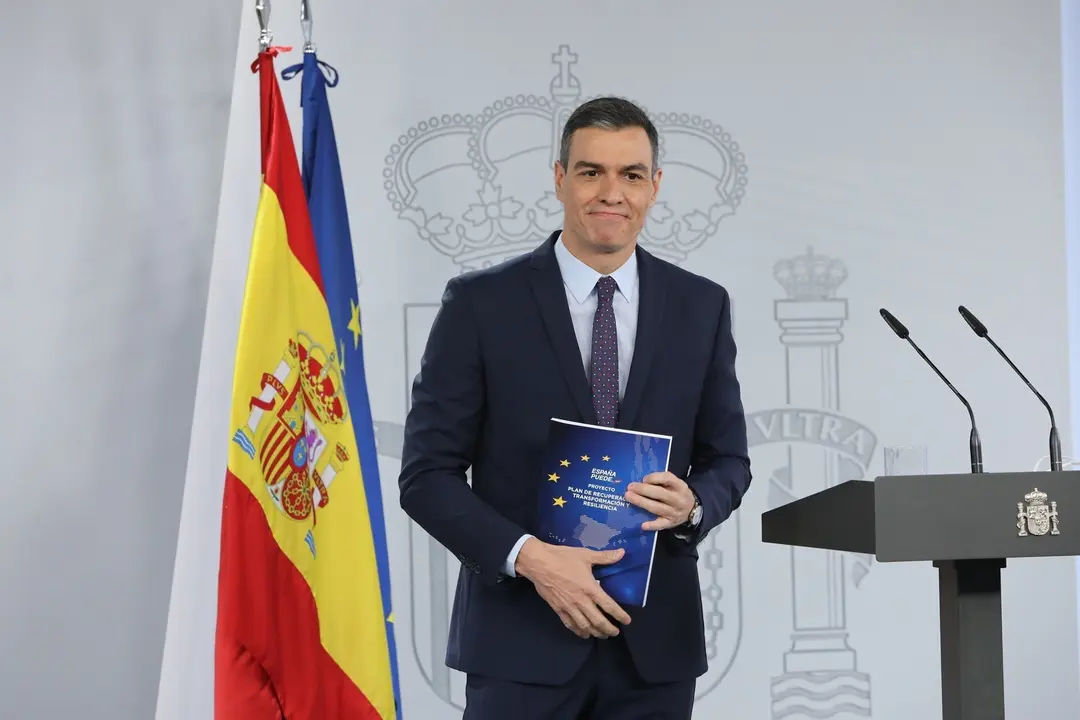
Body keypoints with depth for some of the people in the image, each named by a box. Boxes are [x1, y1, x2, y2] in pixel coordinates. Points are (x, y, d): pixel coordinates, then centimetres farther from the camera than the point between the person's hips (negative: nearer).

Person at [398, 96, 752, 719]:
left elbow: (728, 461, 12)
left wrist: (692, 503, -11)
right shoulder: (481, 303, -3)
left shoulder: (701, 307, 6)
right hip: (522, 639, -2)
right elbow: (427, 473, -4)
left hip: (655, 639, 3)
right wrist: (529, 557, -17)